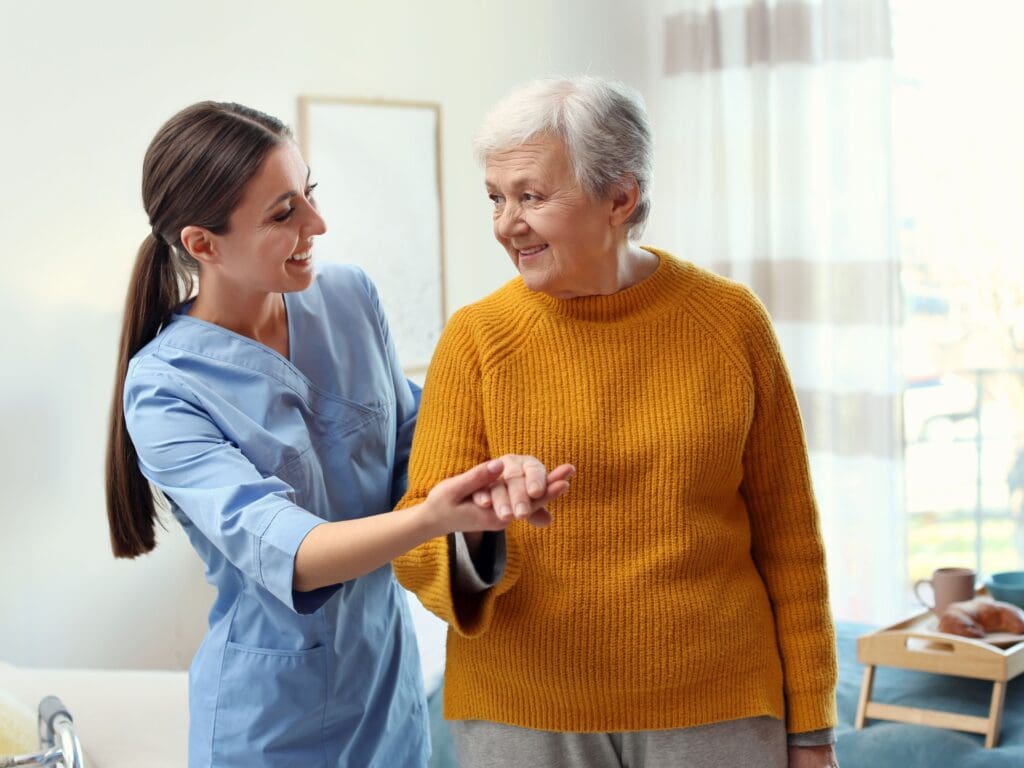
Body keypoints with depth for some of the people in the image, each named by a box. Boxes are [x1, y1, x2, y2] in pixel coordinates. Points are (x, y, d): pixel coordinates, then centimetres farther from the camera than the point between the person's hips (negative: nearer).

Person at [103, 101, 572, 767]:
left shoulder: (351, 298, -4)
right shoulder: (165, 387, -19)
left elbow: (411, 443, 5)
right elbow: (277, 549, -29)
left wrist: (489, 471, -18)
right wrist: (429, 519, -46)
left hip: (392, 674, 5)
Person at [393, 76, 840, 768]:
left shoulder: (731, 321, -3)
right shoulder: (477, 338, -5)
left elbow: (787, 534, 2)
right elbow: (419, 533, -6)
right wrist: (474, 550, -29)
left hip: (716, 711, 1)